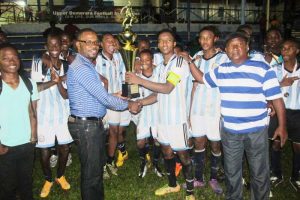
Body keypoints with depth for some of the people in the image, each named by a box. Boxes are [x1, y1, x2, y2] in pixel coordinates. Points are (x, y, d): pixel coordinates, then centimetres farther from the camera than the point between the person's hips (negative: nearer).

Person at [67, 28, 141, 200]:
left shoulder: (88, 65, 13)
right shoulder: (80, 68, -20)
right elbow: (104, 98, -20)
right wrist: (129, 105, -8)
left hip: (94, 123, 10)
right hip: (85, 126, -10)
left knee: (99, 166, 23)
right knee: (91, 172, 4)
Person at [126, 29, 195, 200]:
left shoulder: (180, 62, -12)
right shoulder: (161, 66, 13)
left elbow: (167, 88, -22)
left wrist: (139, 80, -21)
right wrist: (140, 102, 4)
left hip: (177, 118, -8)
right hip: (163, 117, 8)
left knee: (182, 154, 3)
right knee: (166, 152, 18)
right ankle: (173, 185, 37)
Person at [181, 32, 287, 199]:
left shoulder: (263, 69, -9)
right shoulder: (221, 70, 5)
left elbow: (277, 98, -8)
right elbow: (202, 78, 21)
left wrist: (282, 126, -10)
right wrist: (189, 61, 11)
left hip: (256, 130, -3)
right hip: (229, 131, 4)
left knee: (260, 173, 12)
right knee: (231, 172, 19)